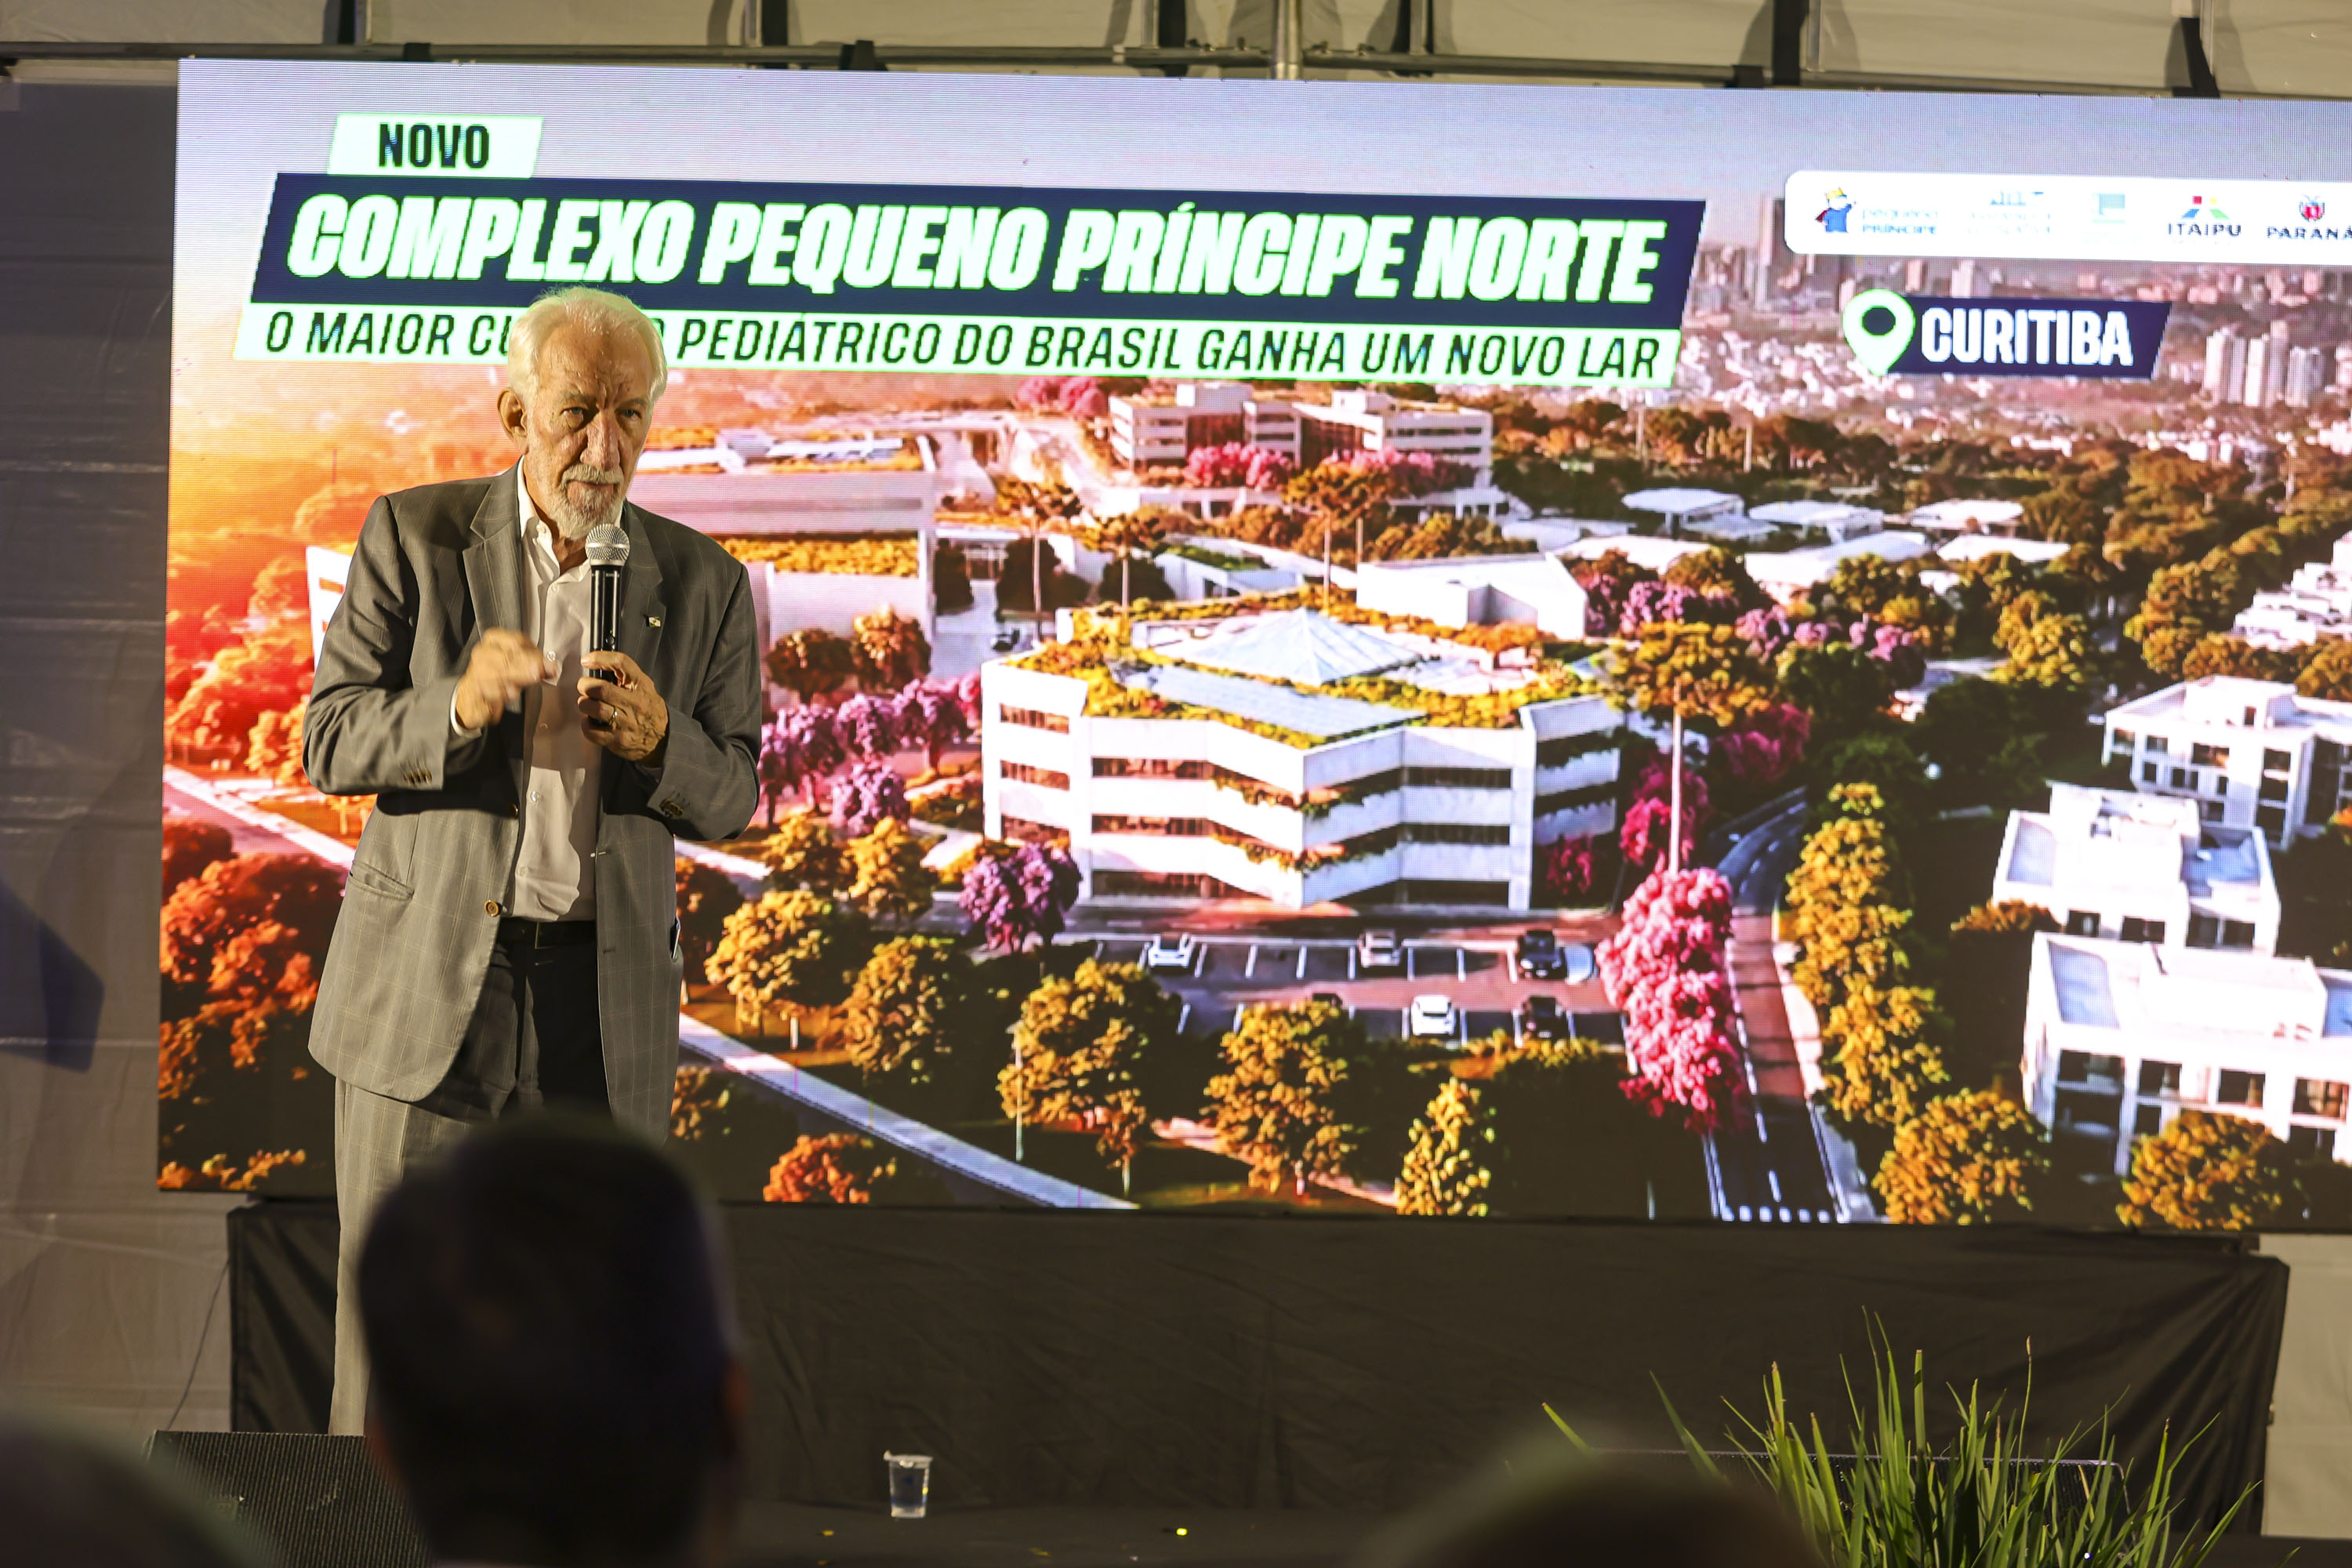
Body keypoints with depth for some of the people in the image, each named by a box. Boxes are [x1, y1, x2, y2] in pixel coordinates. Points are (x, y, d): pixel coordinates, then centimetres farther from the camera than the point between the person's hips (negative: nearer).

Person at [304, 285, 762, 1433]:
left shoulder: (702, 585, 6)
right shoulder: (414, 538, 1)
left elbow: (729, 800, 8)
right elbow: (330, 743, -2)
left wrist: (658, 741, -15)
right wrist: (457, 707, -22)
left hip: (604, 997, 2)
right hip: (424, 984, -2)